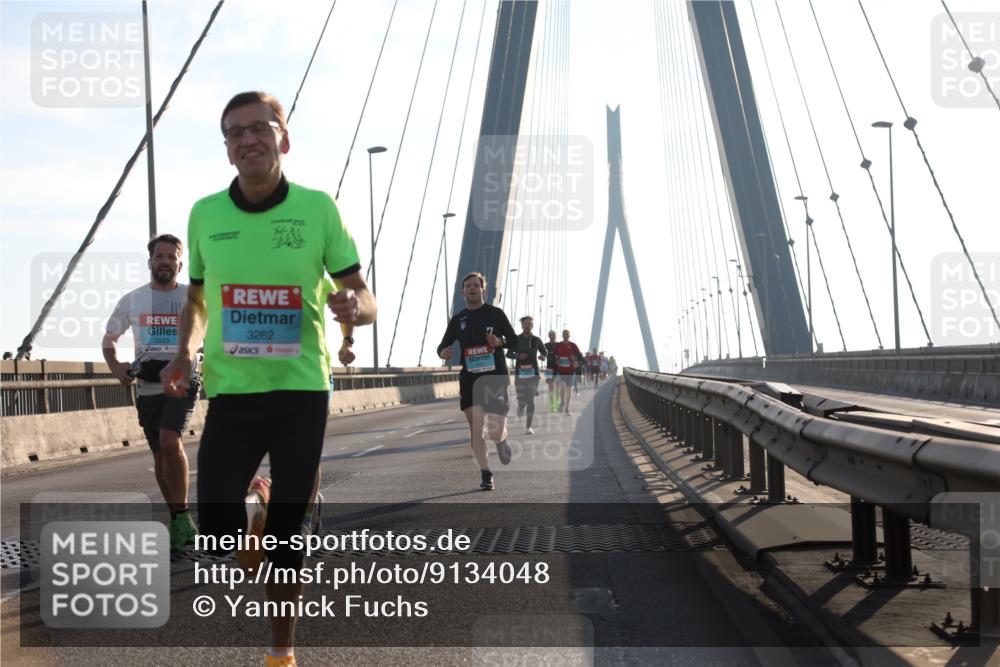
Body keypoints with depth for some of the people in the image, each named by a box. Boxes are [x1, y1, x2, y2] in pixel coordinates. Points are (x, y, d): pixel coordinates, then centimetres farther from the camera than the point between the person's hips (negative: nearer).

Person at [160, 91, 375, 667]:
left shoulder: (317, 207, -4)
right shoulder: (205, 214, 2)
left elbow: (367, 300, -2)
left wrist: (355, 306, -25)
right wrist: (185, 353, -1)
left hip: (303, 389, -1)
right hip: (231, 390, 2)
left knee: (287, 532, 4)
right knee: (217, 524, -7)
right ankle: (256, 499, 30)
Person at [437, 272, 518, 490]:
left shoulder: (495, 313, 5)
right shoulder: (457, 320, 10)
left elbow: (514, 340, 8)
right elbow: (443, 345, 16)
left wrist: (500, 342, -15)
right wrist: (443, 352, -9)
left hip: (495, 376, -2)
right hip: (469, 379, 2)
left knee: (496, 432, -5)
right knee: (475, 426, -9)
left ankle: (502, 441, 33)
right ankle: (485, 474, 0)